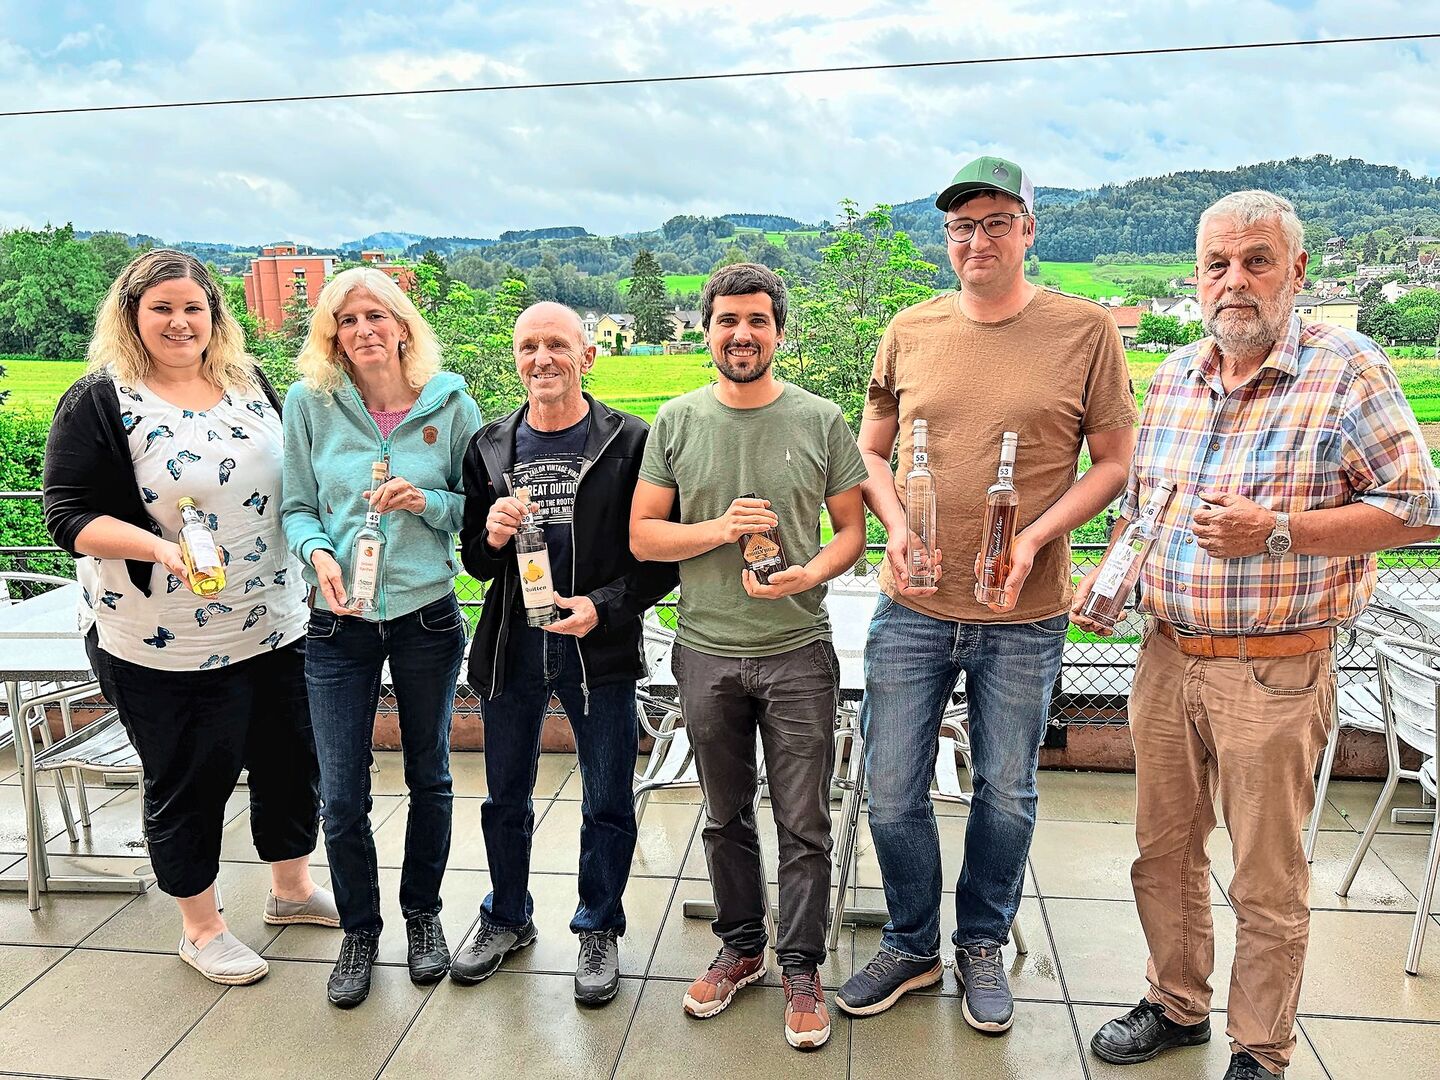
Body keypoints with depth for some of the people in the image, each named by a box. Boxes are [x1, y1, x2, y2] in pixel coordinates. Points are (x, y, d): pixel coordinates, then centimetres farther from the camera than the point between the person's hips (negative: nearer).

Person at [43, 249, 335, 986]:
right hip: (164, 647, -5)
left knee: (290, 760, 16)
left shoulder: (250, 384, 5)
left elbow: (293, 477, 15)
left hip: (274, 627, 5)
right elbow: (69, 516, -13)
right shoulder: (99, 402, -9)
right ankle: (201, 928, 31)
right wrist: (160, 549, -29)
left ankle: (292, 887, 40)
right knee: (188, 784, 10)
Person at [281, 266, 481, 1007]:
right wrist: (317, 551, -17)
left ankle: (423, 913, 37)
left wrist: (427, 502, -17)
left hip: (427, 616, 0)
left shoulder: (449, 404, -3)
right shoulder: (311, 403, -3)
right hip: (340, 622, 0)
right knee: (342, 796, 6)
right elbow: (296, 506, 3)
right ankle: (359, 931, 30)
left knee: (430, 777, 15)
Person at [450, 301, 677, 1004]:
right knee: (505, 797, 18)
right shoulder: (490, 448, 5)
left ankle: (599, 929, 33)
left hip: (600, 647, -3)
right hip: (510, 644, 4)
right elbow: (473, 558, 10)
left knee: (607, 802, 10)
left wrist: (605, 604, -19)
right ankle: (507, 919, 41)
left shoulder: (630, 443, -7)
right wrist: (491, 538, -12)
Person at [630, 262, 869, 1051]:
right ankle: (741, 948, 36)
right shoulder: (676, 422, 1)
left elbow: (853, 527, 3)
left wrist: (812, 573, -17)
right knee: (726, 817, 16)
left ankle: (801, 969, 24)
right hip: (706, 652, 2)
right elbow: (641, 535, 2)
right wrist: (720, 529, -15)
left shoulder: (820, 420, -2)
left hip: (798, 650, -1)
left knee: (805, 824, 6)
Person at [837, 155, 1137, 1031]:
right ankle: (912, 947, 32)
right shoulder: (910, 332, 5)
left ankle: (983, 946, 37)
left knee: (1007, 795, 13)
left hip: (1024, 616, -2)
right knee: (892, 793, 9)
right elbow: (872, 451, 12)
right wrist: (895, 526, -7)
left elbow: (1115, 462, 0)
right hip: (914, 607, 2)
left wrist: (1037, 536, -15)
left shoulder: (1086, 331, -3)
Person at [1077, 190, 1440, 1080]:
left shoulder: (1348, 371, -9)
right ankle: (1178, 1006, 39)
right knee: (1164, 850, 17)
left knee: (1269, 886, 8)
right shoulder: (1176, 375, 9)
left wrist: (1275, 531, -21)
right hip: (1167, 656, 6)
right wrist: (1105, 578, 3)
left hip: (1277, 670, -5)